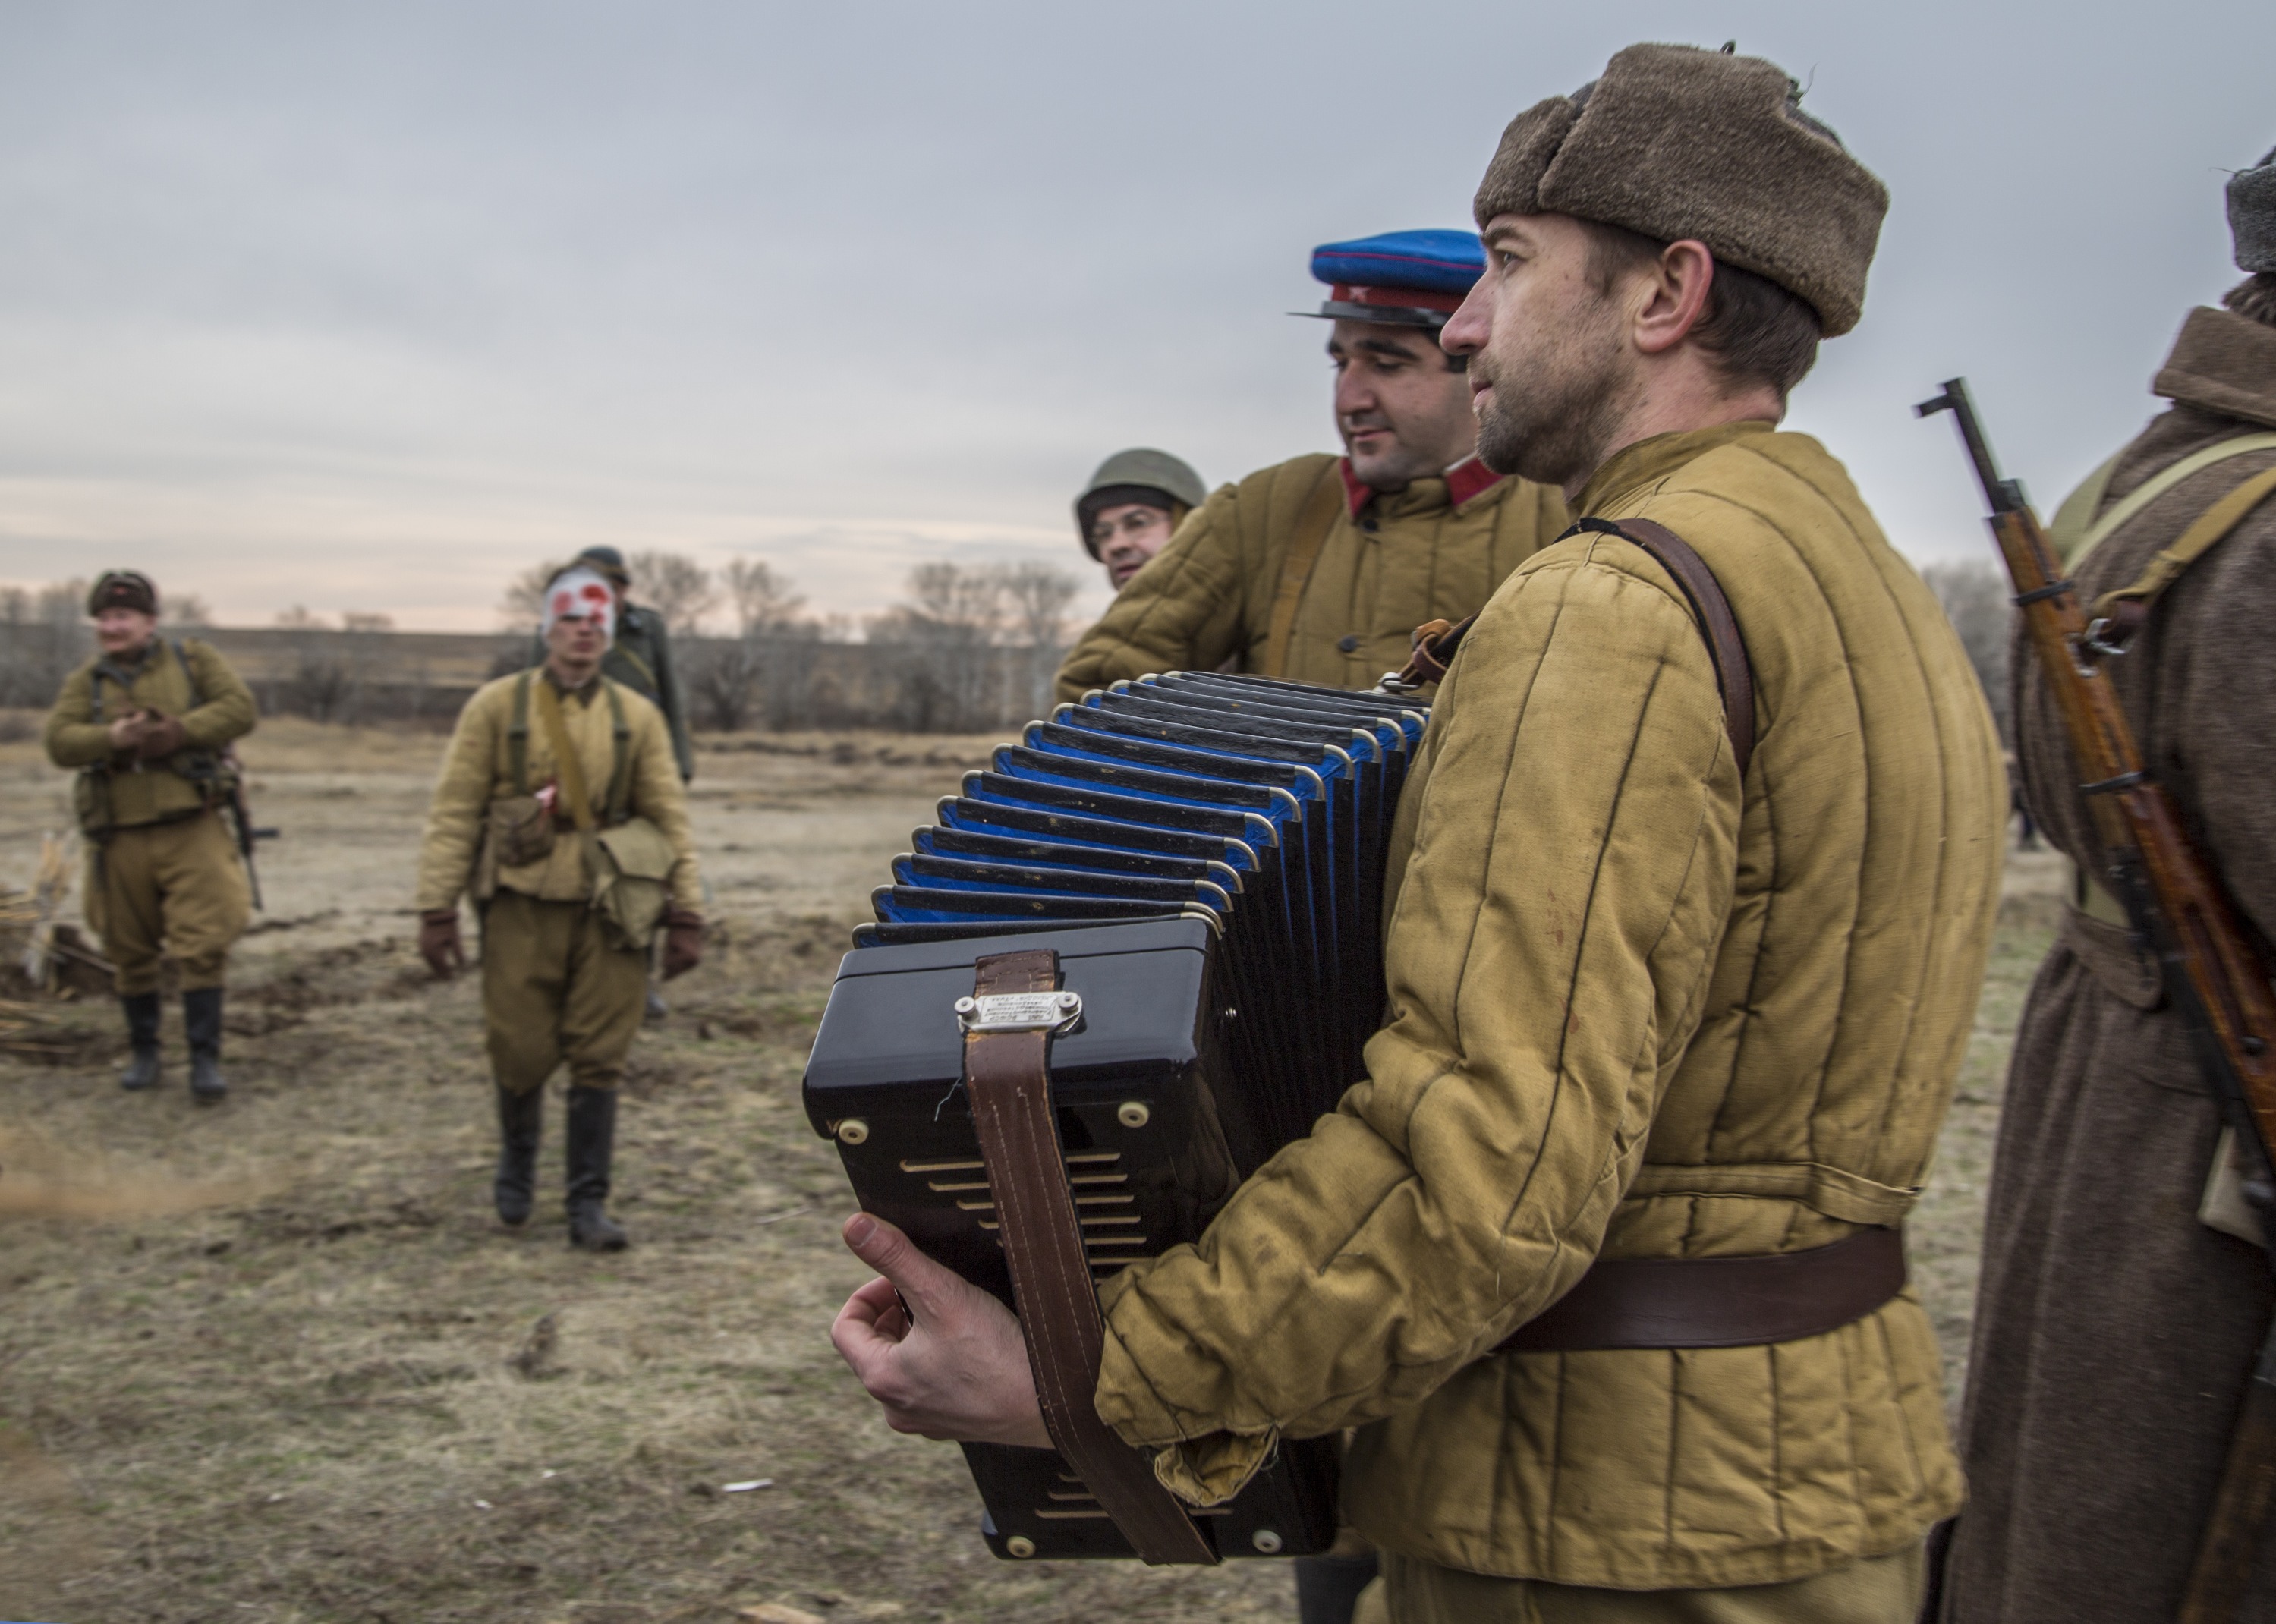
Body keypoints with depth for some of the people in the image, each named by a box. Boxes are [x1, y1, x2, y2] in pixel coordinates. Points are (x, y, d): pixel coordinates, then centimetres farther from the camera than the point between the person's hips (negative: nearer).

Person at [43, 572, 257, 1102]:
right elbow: (60, 743, -6)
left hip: (192, 831, -2)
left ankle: (206, 1059, -3)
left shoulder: (193, 660, 5)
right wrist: (113, 738, -25)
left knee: (201, 947, -9)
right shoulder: (85, 682, 8)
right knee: (131, 954, 11)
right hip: (122, 837, 2)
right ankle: (142, 1051, 28)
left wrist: (176, 733, -18)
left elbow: (241, 709, -7)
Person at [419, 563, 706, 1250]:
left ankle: (588, 1205, 10)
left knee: (598, 1061, 1)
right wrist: (437, 910, -6)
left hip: (608, 910, 1)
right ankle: (517, 1161, 33)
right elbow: (454, 813, 0)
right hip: (522, 905, -1)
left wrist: (687, 916, 0)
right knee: (522, 1054, 4)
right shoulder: (496, 706, 1)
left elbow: (670, 817, 5)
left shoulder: (637, 717, 6)